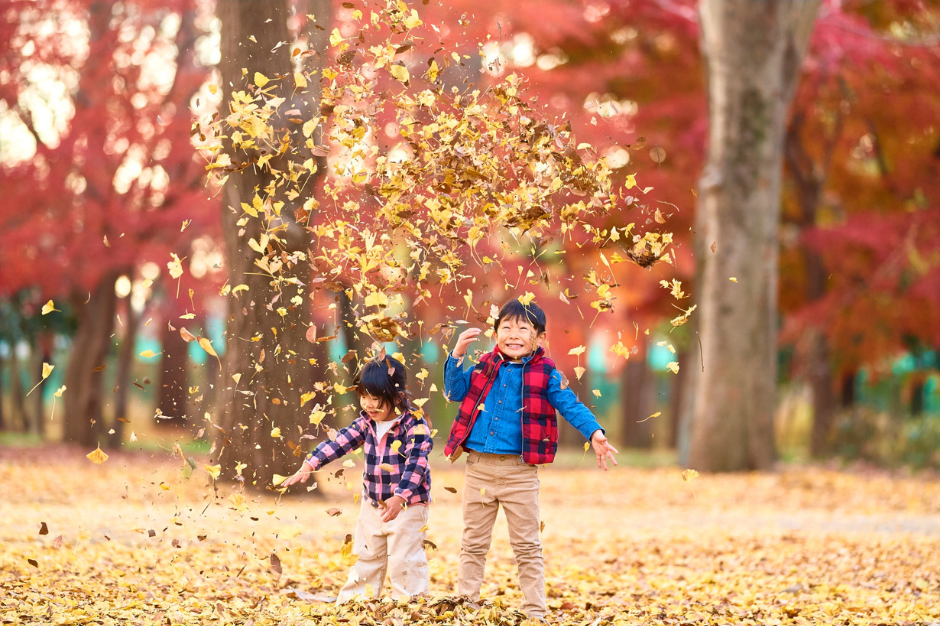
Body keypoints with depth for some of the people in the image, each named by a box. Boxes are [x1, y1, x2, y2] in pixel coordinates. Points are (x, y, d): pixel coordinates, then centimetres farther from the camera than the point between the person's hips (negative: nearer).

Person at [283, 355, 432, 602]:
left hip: (408, 505, -7)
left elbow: (415, 465, -28)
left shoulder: (415, 425, -20)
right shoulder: (366, 422, 0)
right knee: (366, 558, 17)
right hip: (372, 505, 7)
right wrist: (309, 465, -13)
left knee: (404, 561, -6)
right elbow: (340, 442, -2)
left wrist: (399, 499, -39)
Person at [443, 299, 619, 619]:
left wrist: (594, 433, -23)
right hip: (479, 468, 3)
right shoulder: (485, 367, 7)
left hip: (520, 472, -3)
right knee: (473, 543, 11)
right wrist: (458, 353, -3)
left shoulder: (545, 374, -3)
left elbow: (571, 406, -8)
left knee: (527, 546, 5)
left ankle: (536, 612, 12)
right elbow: (455, 391, 8)